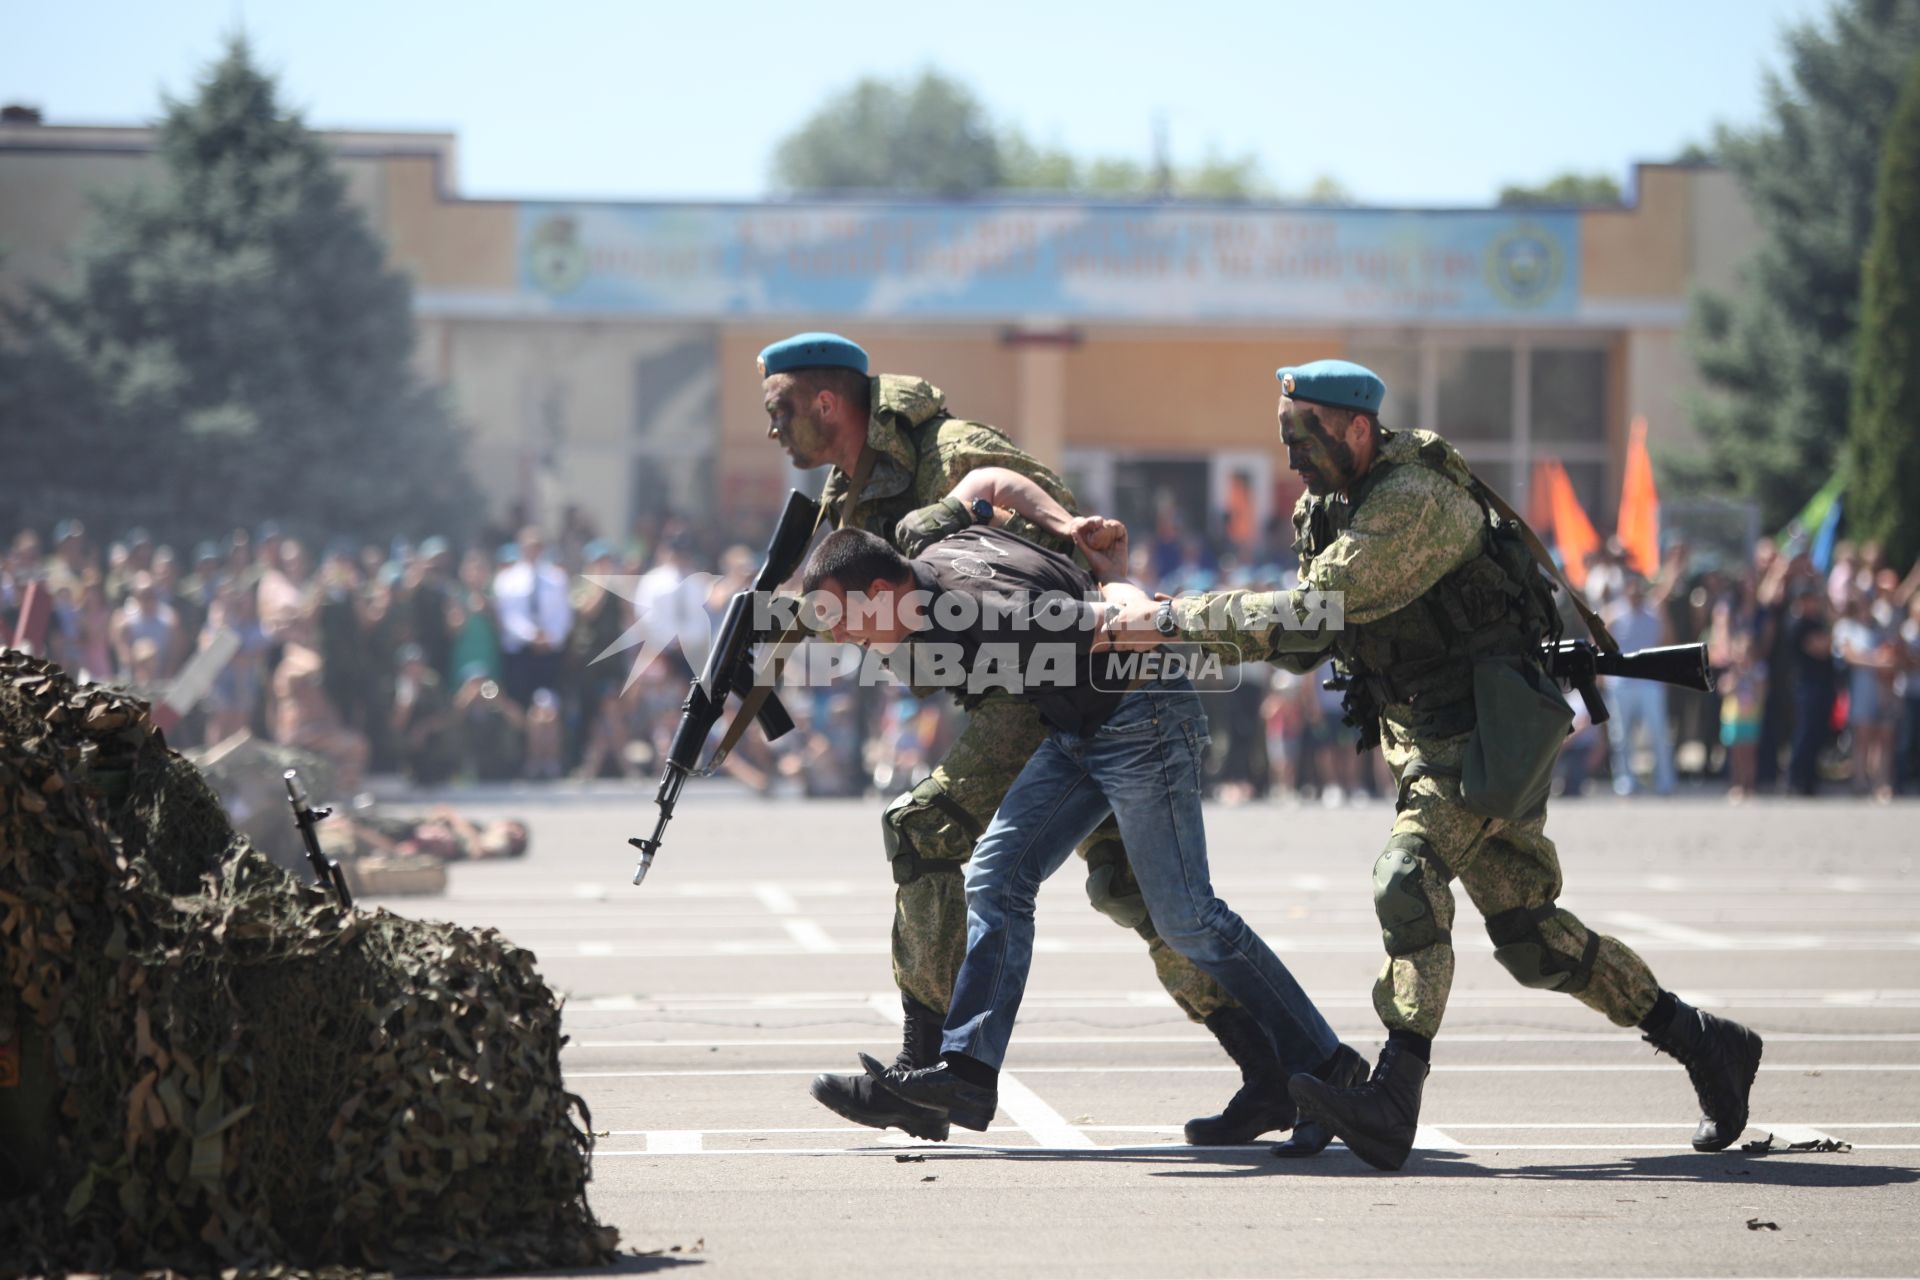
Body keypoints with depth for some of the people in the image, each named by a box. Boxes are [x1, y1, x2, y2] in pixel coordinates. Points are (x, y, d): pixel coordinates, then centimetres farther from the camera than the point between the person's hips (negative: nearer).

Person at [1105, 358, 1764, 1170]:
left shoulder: (1415, 503, -22)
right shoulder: (1326, 508, 9)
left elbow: (1311, 611, -28)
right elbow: (1307, 641, 14)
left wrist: (1170, 619, -26)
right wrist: (1177, 630, -1)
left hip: (1487, 728, -10)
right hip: (1418, 735, 10)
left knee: (1409, 880, -26)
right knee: (1528, 935, 11)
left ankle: (1393, 1102, -35)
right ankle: (1704, 1045, 23)